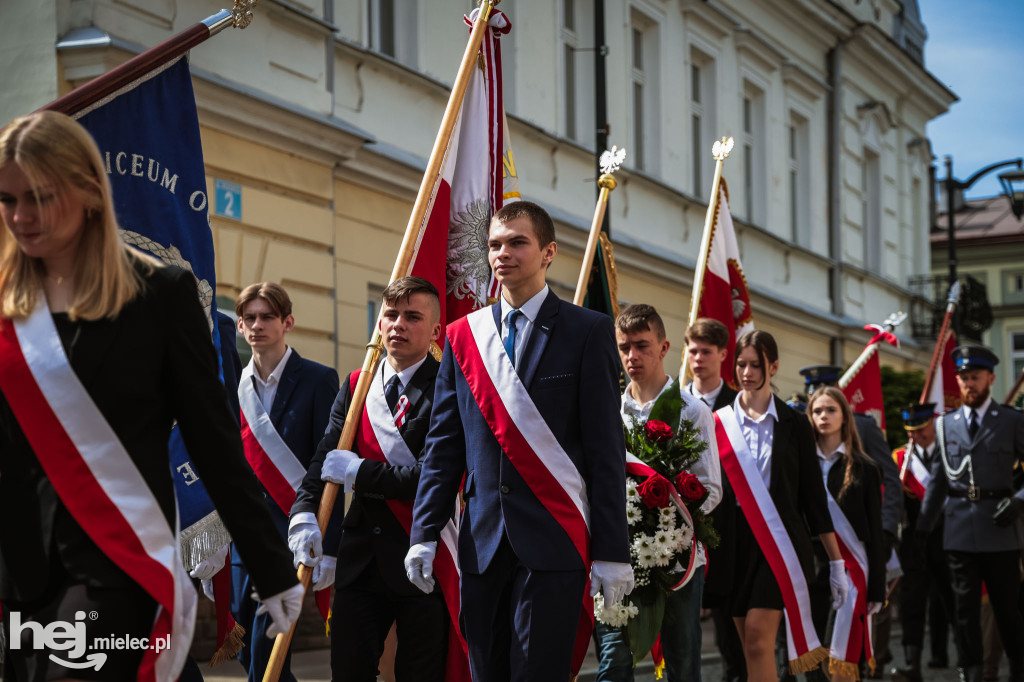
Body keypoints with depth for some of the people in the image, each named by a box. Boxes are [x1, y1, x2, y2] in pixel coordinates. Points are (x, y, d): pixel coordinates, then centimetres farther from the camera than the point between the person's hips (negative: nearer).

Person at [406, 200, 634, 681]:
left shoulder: (588, 332, 0)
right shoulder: (462, 336, 12)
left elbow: (607, 449, -3)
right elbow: (443, 444, 13)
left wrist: (611, 552, -8)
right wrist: (424, 533, 4)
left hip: (554, 540, -4)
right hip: (482, 543, 4)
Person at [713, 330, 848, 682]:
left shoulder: (793, 425, 5)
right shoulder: (719, 423, 7)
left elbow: (814, 496, 6)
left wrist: (836, 562, 4)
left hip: (781, 544, -2)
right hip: (736, 543, 2)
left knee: (758, 639, -17)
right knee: (750, 649, 3)